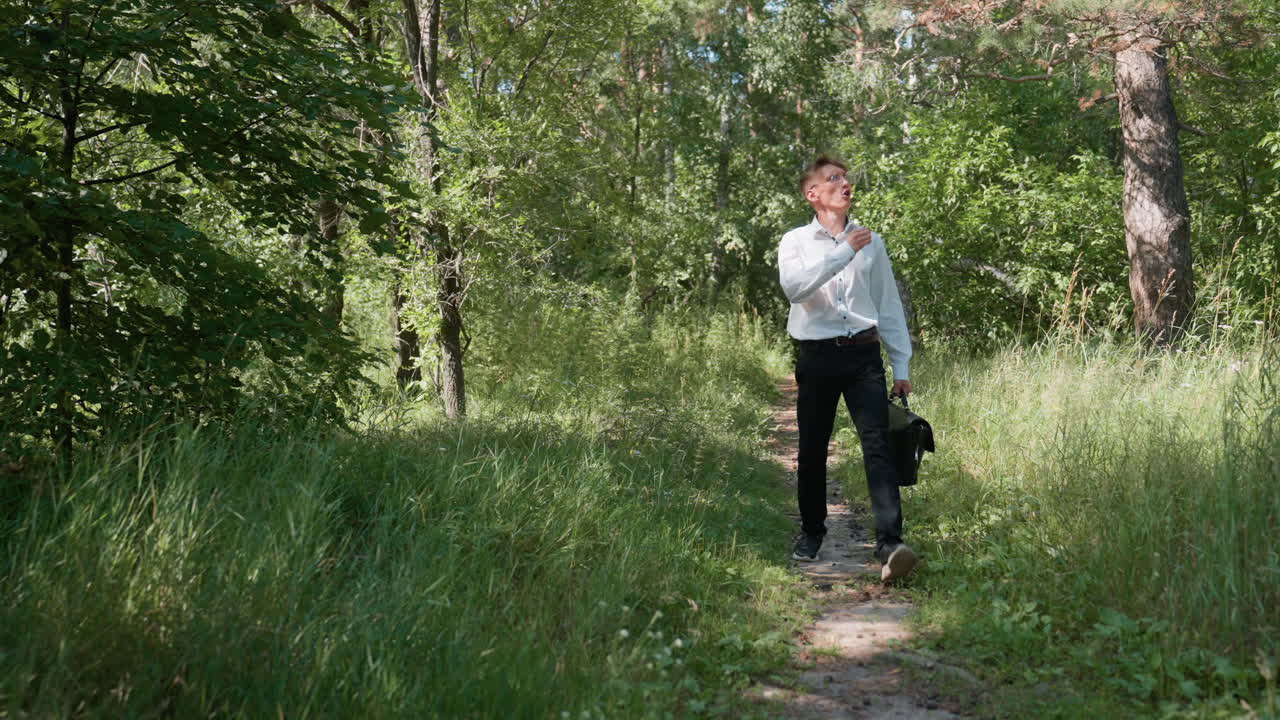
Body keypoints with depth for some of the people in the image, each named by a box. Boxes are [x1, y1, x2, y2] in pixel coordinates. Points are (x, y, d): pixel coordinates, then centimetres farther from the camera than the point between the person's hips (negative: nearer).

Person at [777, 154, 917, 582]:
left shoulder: (871, 241, 13)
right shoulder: (796, 242, 6)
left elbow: (889, 305, 15)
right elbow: (793, 287, -16)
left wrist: (901, 365, 12)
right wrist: (844, 252, -18)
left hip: (863, 355, 1)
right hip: (817, 356, -1)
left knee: (877, 445, -12)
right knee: (813, 450, 7)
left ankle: (890, 543, -18)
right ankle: (811, 531, 27)